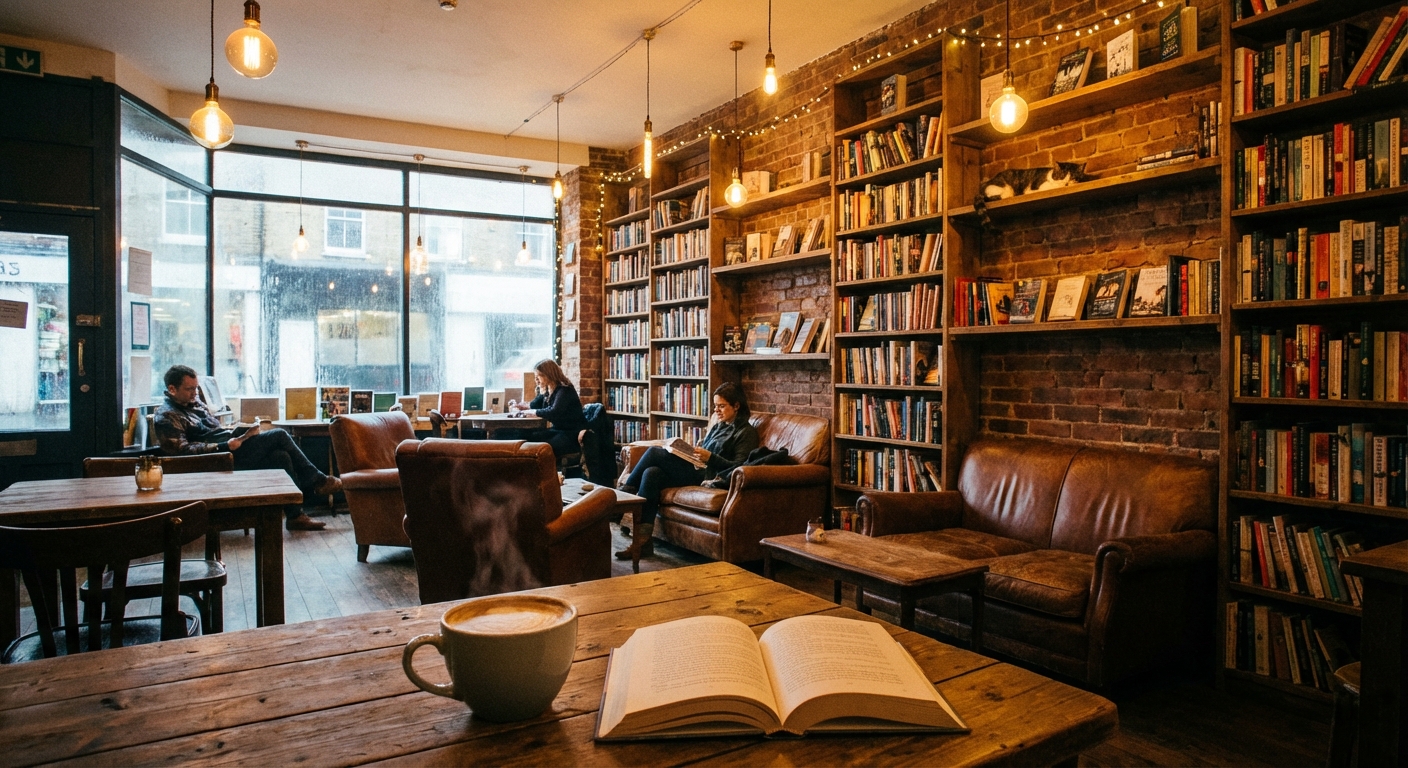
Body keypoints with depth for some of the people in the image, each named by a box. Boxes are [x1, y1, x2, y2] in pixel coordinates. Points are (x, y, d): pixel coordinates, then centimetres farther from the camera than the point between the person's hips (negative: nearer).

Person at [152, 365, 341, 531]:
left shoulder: (195, 404, 21)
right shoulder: (166, 417, -6)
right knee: (279, 436, -18)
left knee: (280, 456, -12)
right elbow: (182, 450, -18)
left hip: (230, 446, 9)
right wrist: (225, 446, -25)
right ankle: (317, 481, -9)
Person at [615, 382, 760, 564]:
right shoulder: (718, 426, 26)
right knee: (651, 474, -21)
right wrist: (692, 450, 7)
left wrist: (710, 458, -19)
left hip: (708, 477, -8)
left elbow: (738, 468, -9)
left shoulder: (747, 433, 1)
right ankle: (642, 542, -23)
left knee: (654, 453, -18)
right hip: (696, 471, 8)